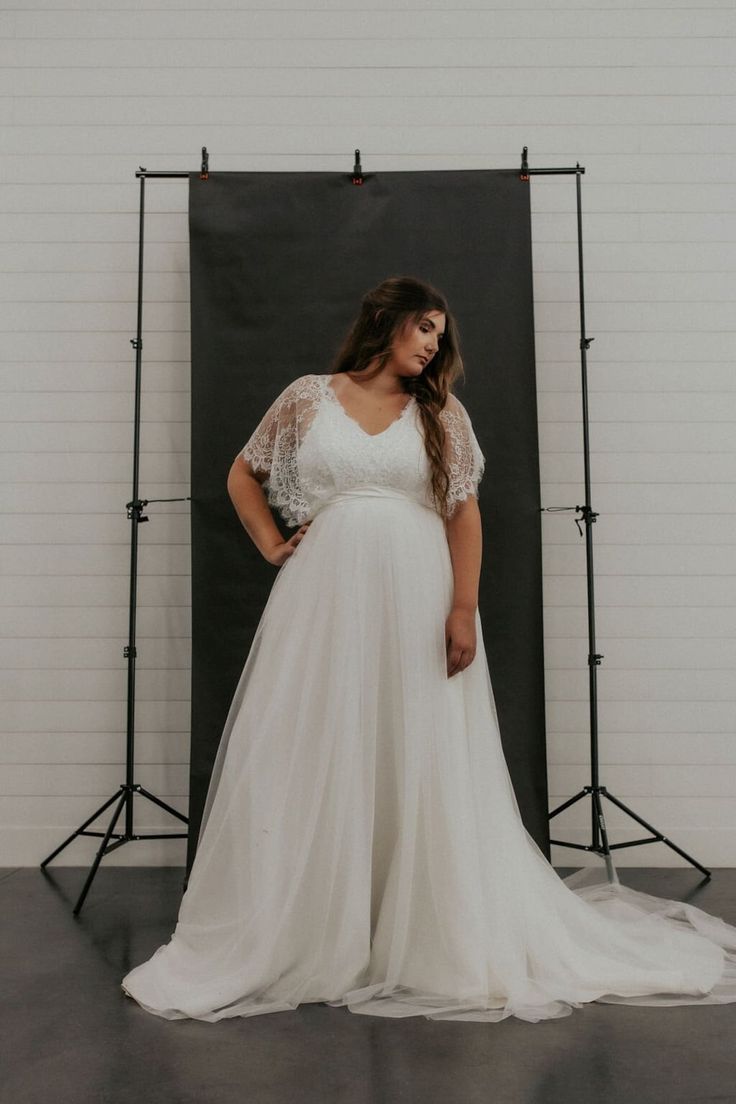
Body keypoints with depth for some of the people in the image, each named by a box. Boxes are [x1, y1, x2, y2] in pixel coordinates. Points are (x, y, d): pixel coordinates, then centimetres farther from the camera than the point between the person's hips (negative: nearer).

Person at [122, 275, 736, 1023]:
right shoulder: (308, 398, 8)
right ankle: (294, 937, 16)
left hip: (416, 599, 1)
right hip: (325, 598, 0)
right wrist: (273, 547, 5)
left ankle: (434, 935, 18)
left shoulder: (441, 414, 9)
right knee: (311, 761, 3)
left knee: (423, 763, 4)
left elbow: (464, 514, 2)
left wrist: (464, 609, -8)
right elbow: (243, 475, 17)